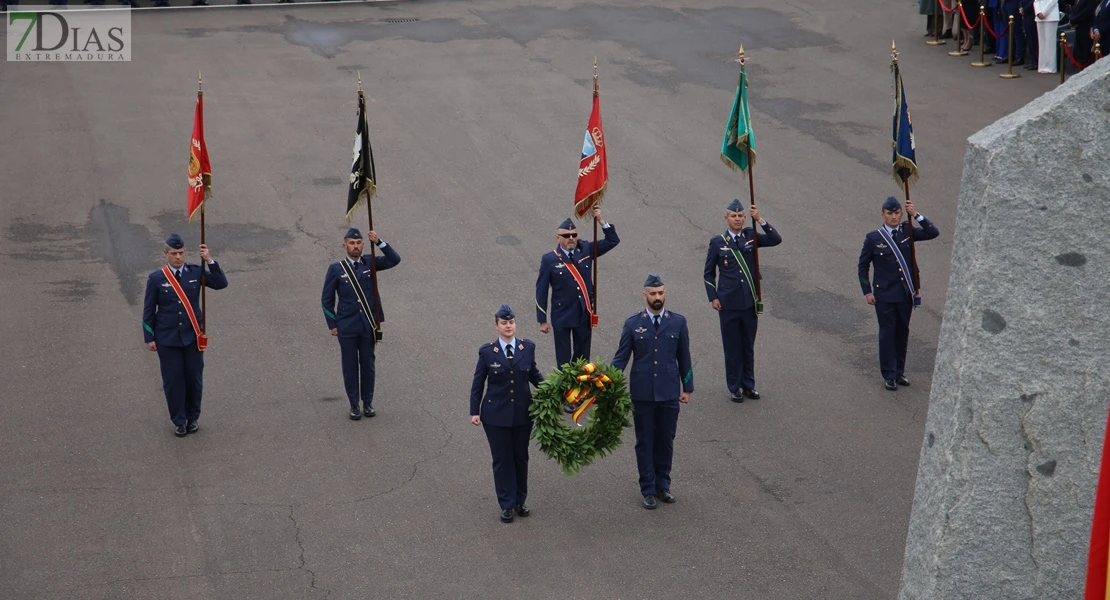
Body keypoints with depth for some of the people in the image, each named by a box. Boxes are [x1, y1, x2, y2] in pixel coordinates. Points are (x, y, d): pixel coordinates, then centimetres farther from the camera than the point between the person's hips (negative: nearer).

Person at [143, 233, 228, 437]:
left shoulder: (196, 272, -1)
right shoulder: (156, 279, -6)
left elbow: (221, 283, -6)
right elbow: (148, 311, -1)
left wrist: (210, 261, -16)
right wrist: (149, 338, -2)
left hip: (193, 336, 1)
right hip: (167, 338, -1)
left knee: (194, 378, 9)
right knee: (173, 380, 5)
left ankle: (193, 418, 27)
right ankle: (179, 421, 19)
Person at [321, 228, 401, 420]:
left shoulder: (370, 264, 2)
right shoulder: (336, 269, -3)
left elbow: (395, 260, -9)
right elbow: (326, 299, 2)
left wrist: (379, 243, -20)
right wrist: (333, 324, -2)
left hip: (368, 325, 2)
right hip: (347, 327, -2)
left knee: (368, 364, 9)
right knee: (350, 366, 5)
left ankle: (368, 402, 22)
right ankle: (354, 405, 15)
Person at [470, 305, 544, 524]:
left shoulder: (528, 348, -3)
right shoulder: (487, 352, -7)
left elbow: (533, 374, 8)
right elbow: (478, 383, -1)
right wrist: (474, 411, -4)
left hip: (523, 413, 2)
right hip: (496, 414, -2)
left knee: (521, 457, 13)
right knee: (502, 459, 6)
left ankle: (520, 501, 27)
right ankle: (507, 505, 16)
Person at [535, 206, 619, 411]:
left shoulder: (585, 250, -2)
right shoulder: (549, 260, -12)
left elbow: (613, 240, 3)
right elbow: (541, 291, -7)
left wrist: (601, 221, -13)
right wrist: (542, 320, -7)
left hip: (584, 315, 3)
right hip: (562, 317, -3)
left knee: (582, 356, 16)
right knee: (564, 359, 8)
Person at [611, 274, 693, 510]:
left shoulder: (678, 322, 1)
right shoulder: (633, 324, -3)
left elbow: (683, 357, 7)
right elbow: (621, 358, -1)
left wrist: (687, 387, 8)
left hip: (669, 393, 1)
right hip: (642, 393, -1)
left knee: (666, 441, 10)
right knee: (645, 443, 7)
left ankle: (662, 485, 25)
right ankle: (648, 490, 16)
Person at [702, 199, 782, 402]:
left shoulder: (751, 236, 4)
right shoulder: (717, 243, -2)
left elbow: (776, 240, -9)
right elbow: (709, 273, 4)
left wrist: (760, 221, -18)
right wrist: (713, 297, -4)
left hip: (750, 302, 2)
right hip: (728, 304, -2)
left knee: (748, 346, 11)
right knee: (732, 347, 5)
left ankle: (748, 385, 22)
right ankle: (735, 387, 16)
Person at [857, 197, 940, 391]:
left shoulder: (907, 231, 1)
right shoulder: (874, 238, -6)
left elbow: (933, 233, -7)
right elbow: (863, 266, 0)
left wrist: (916, 215, -17)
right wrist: (867, 292, -5)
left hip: (905, 293, 3)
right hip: (884, 295, -3)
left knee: (902, 332, 12)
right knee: (887, 333, 1)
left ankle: (899, 372, 25)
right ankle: (889, 375, 9)